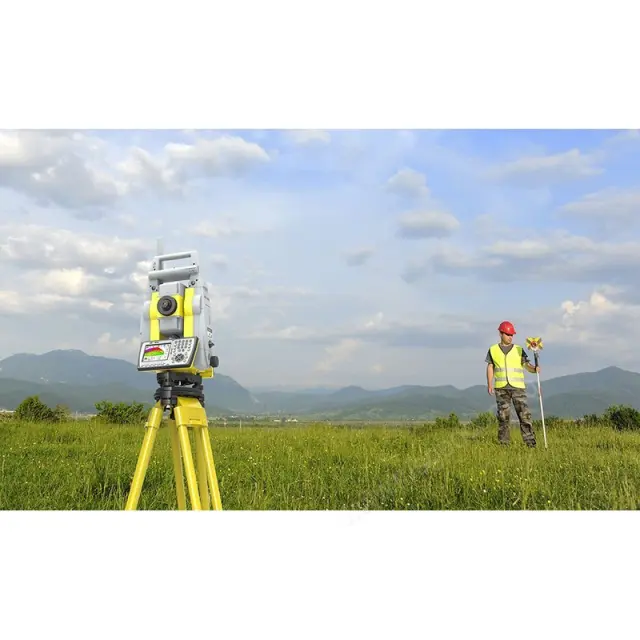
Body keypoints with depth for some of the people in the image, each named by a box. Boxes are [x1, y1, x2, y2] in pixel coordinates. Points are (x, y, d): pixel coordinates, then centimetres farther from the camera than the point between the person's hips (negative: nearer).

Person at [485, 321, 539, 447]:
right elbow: (490, 367, 10)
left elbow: (527, 365, 4)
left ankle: (530, 441, -7)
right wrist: (489, 384, 0)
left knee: (524, 413, -8)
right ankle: (503, 443, 10)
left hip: (518, 387, 0)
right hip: (501, 388, 0)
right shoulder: (493, 350, 10)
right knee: (503, 415, 3)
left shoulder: (519, 350, 9)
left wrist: (535, 369, -18)